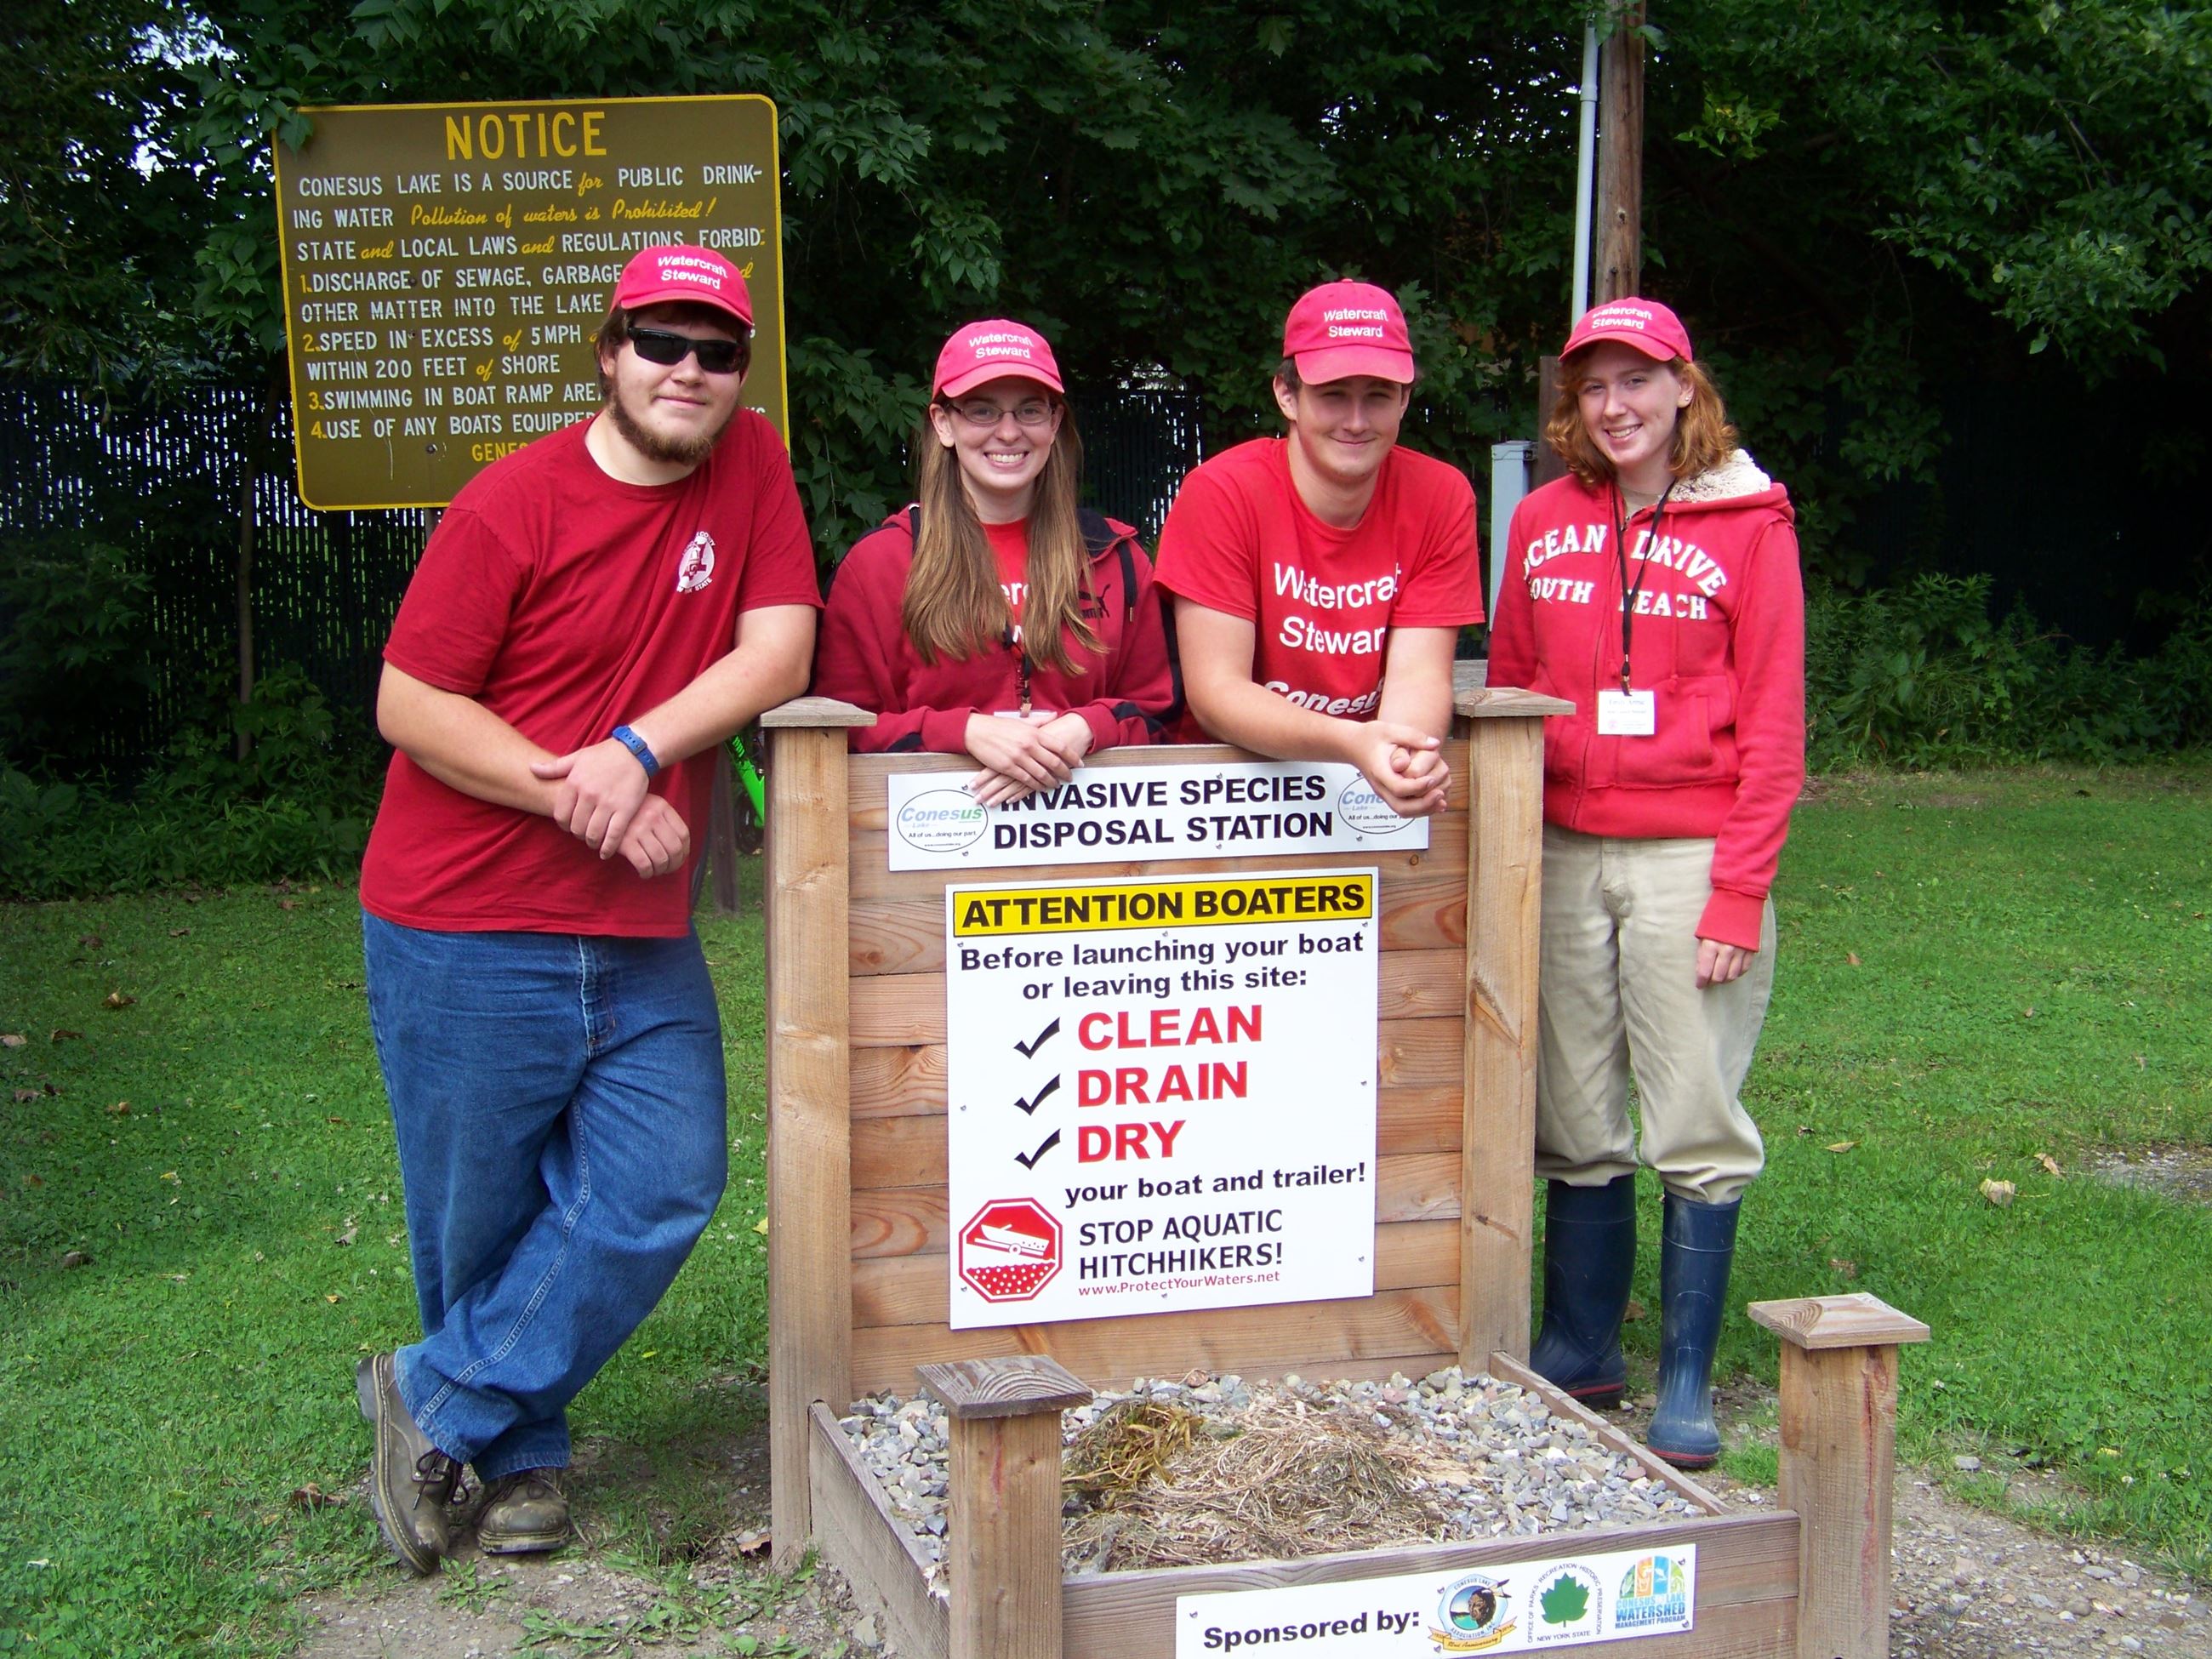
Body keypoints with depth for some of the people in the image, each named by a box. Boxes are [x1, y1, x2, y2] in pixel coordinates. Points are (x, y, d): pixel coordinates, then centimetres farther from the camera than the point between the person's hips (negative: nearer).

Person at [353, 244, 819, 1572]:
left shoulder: (753, 467, 3)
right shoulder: (515, 503, -9)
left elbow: (778, 653, -2)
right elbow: (409, 705, -9)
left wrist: (637, 750, -16)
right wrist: (580, 801, -15)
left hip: (643, 940, 4)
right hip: (465, 930, -3)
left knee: (663, 1192, -4)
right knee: (481, 1222, 7)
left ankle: (437, 1402, 13)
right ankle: (521, 1453, 31)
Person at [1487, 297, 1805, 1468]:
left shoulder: (1749, 524, -1)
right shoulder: (1544, 520, 10)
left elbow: (1772, 725, -3)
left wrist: (1740, 890, -10)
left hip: (1689, 855, -3)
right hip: (1563, 854, 4)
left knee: (1696, 1126, -1)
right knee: (1573, 1120, 10)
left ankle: (1687, 1382, 10)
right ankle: (1579, 1351, 23)